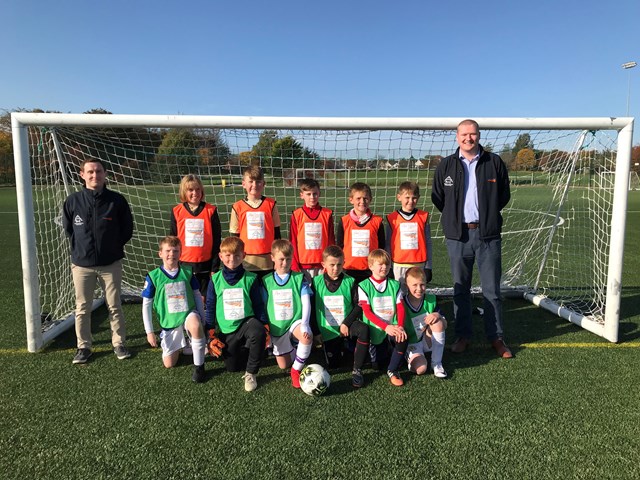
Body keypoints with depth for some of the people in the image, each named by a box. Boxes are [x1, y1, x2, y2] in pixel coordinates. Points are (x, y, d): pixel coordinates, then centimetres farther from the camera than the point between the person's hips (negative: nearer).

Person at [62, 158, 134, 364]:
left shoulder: (117, 200, -8)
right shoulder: (73, 201, -4)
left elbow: (127, 229, 3)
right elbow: (68, 228, 10)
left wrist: (112, 246, 4)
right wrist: (80, 247, 9)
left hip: (111, 264, -1)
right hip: (82, 264, 1)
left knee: (114, 306, 9)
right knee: (82, 308, 9)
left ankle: (119, 343, 22)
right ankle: (83, 346, 24)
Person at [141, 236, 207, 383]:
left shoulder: (187, 272, -4)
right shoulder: (153, 276, -7)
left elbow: (197, 296, 5)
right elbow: (146, 305, -1)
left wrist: (202, 320, 2)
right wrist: (149, 332, -2)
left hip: (189, 314, -1)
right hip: (169, 322, 1)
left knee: (195, 325, -39)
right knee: (169, 364, 1)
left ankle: (199, 366, -19)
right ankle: (179, 346, 36)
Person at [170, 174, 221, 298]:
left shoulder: (211, 211, -2)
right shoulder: (177, 211, 3)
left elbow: (216, 241, 0)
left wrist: (215, 268, -1)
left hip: (205, 266, -1)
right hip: (184, 266, 1)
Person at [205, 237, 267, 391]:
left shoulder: (251, 278, -6)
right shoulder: (215, 279, -2)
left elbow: (258, 306, -1)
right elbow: (210, 307, 4)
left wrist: (263, 326, -8)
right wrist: (211, 333, 1)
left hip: (246, 322, -2)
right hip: (226, 330, 2)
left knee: (258, 332, -36)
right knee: (232, 367, 5)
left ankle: (251, 373, -15)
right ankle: (242, 348, 39)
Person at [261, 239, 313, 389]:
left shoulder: (299, 278, -5)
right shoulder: (266, 280, 0)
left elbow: (306, 303, -12)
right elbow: (263, 306, 3)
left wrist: (304, 324, -26)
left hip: (295, 321, -2)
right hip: (277, 326, 2)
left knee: (307, 337, -37)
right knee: (283, 365, 6)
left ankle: (296, 369, -13)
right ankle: (294, 351, 40)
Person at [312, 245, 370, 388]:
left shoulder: (350, 281, -6)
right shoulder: (317, 282, -4)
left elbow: (358, 306, -8)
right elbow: (312, 308, 1)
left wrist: (346, 323, -18)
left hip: (346, 325, -1)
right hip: (328, 329, 1)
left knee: (364, 329, -34)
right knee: (333, 364, 1)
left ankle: (357, 370, -21)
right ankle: (341, 347, 36)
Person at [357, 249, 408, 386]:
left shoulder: (394, 285, 3)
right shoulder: (364, 286, -7)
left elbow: (400, 308, -3)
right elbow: (367, 312, -13)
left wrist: (400, 326, -22)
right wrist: (386, 327, -24)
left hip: (393, 327, 2)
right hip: (375, 329, -1)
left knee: (403, 338, -30)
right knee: (380, 363, 1)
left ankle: (392, 370, -7)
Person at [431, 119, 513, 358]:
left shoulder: (494, 162, 3)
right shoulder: (446, 165, 4)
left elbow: (504, 195, 12)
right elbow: (437, 197, 12)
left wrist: (488, 215, 8)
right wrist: (454, 217, 10)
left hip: (488, 234, -1)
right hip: (458, 235, 1)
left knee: (492, 289, 4)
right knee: (460, 289, 9)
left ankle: (496, 337, 17)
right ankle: (463, 336, 21)